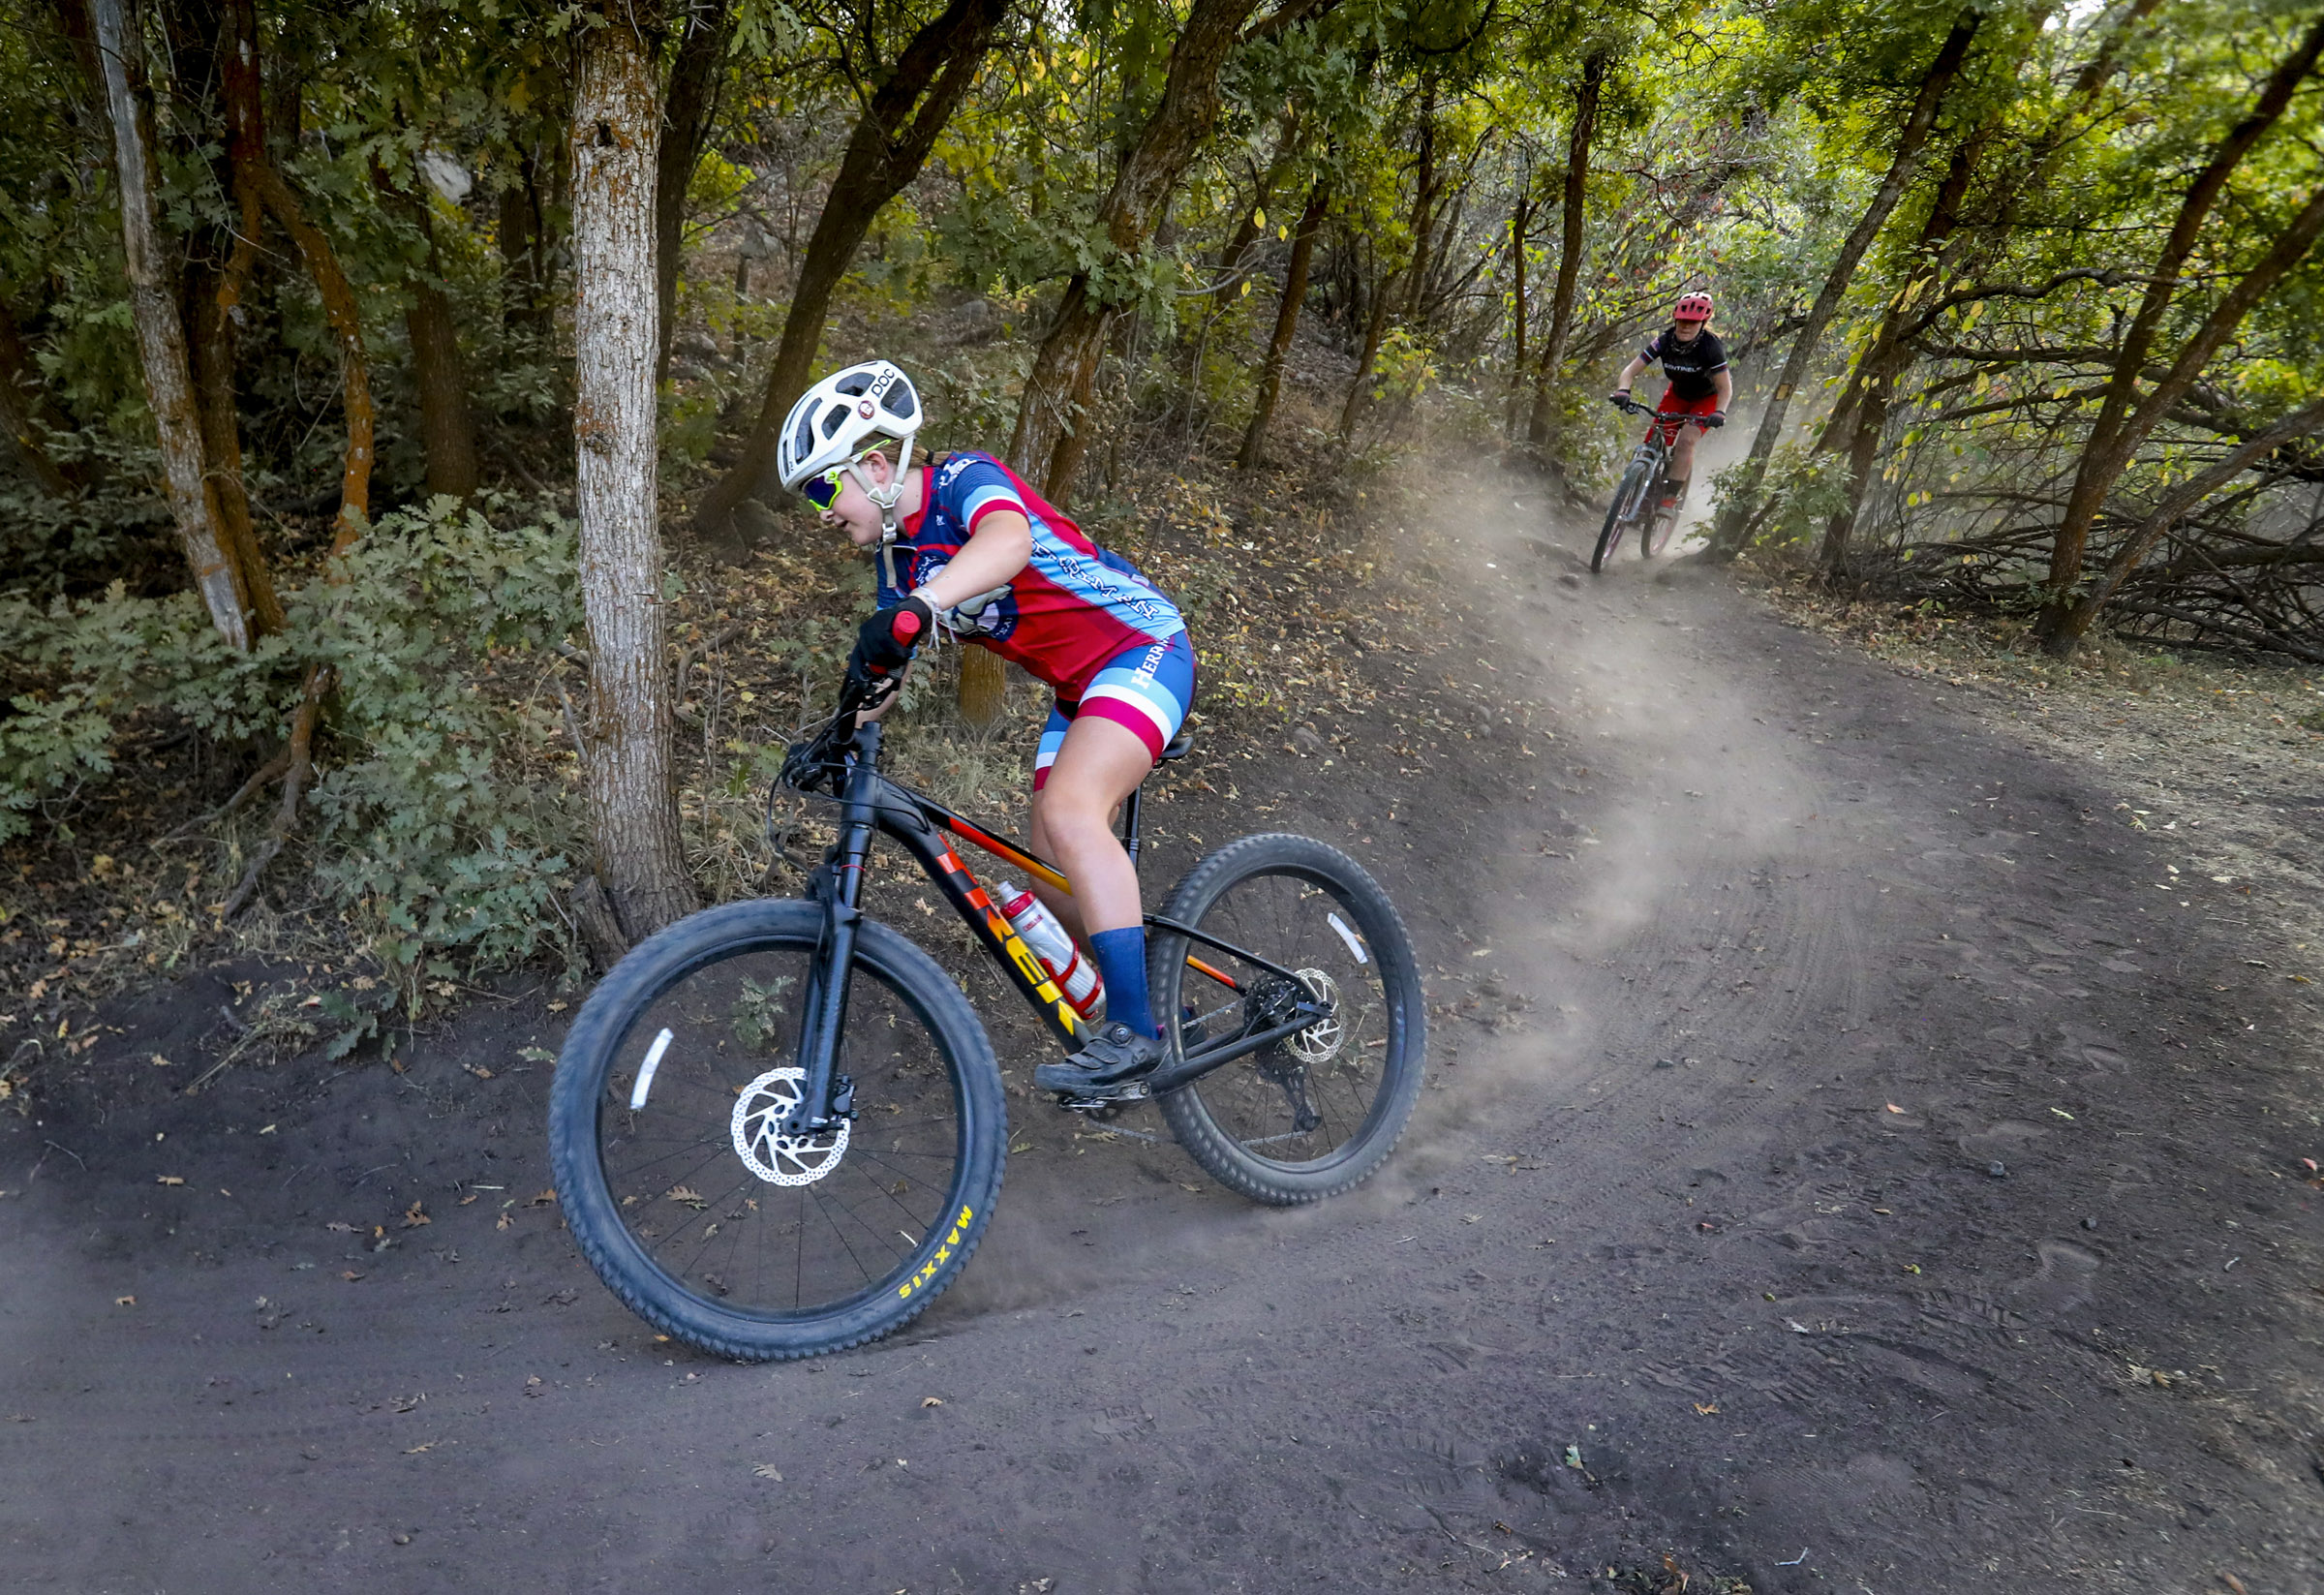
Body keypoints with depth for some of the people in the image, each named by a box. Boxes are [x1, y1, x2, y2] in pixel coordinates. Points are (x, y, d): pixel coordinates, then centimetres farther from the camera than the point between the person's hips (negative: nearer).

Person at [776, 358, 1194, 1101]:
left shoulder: (965, 478, -17)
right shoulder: (898, 557, 8)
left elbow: (1009, 543, -41)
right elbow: (883, 669, 10)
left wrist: (914, 610, -55)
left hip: (1142, 647, -9)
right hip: (1077, 688, 9)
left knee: (1069, 809, -29)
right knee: (1055, 877, 6)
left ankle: (1134, 1032, -27)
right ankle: (1145, 1012, 21)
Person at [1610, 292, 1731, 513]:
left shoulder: (1711, 346, -30)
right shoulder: (1665, 341, -23)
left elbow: (1725, 388, -28)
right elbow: (1631, 370, -25)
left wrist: (1719, 412, -47)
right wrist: (1623, 391, -46)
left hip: (1708, 397, -3)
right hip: (1678, 393, 3)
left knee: (1685, 440, -25)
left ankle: (1670, 498, -20)